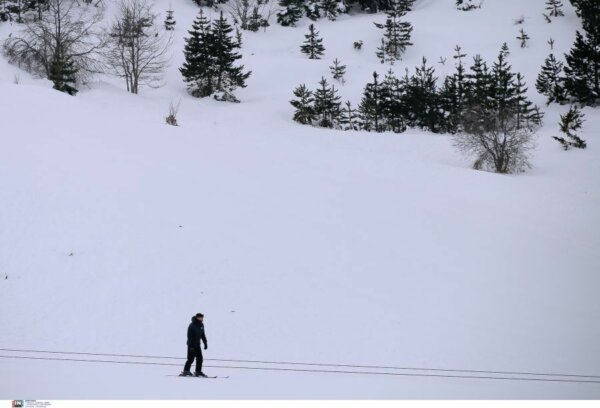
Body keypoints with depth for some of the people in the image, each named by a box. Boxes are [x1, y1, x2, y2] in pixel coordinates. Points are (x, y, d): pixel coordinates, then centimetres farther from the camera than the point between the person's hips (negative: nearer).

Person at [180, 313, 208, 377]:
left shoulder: (201, 325, 7)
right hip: (192, 345, -7)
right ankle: (186, 371, 3)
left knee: (200, 358, 3)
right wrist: (191, 346, -22)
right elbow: (190, 336, -18)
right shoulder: (192, 326, -16)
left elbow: (203, 335, 17)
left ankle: (198, 371, 10)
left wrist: (205, 343, 13)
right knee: (191, 359, -6)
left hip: (197, 345, 7)